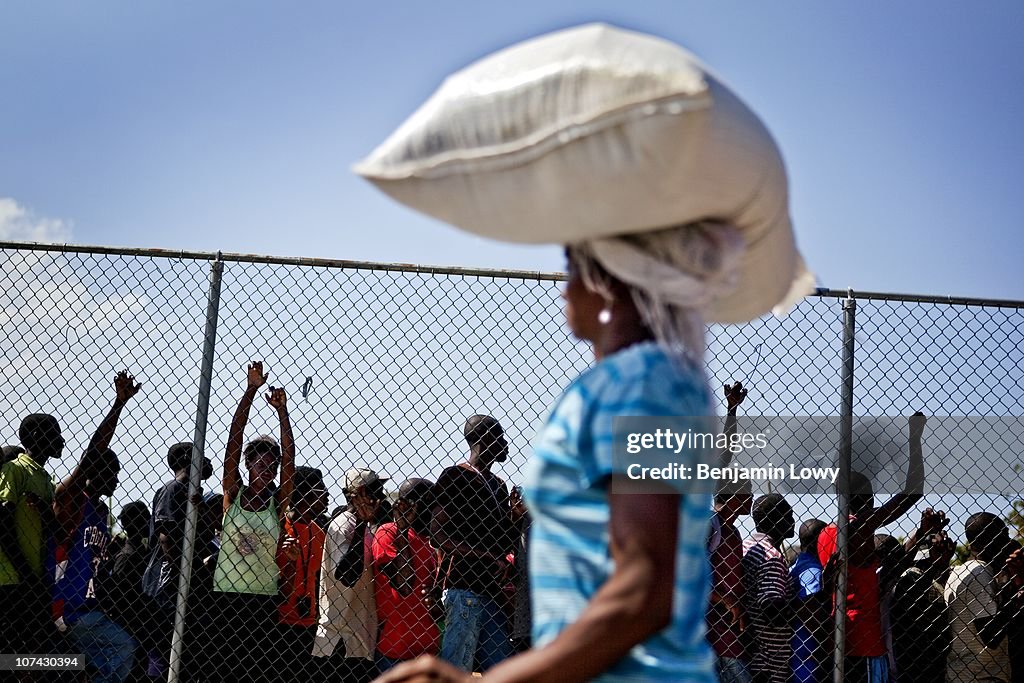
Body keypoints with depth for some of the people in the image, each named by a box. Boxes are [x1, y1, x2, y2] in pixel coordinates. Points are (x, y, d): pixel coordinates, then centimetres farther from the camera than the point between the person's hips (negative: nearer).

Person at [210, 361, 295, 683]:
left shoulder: (277, 502, 5)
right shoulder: (233, 493, 4)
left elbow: (289, 459, -6)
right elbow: (233, 440, -3)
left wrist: (282, 412, -15)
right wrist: (250, 391, -9)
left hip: (264, 595, 1)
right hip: (226, 591, 0)